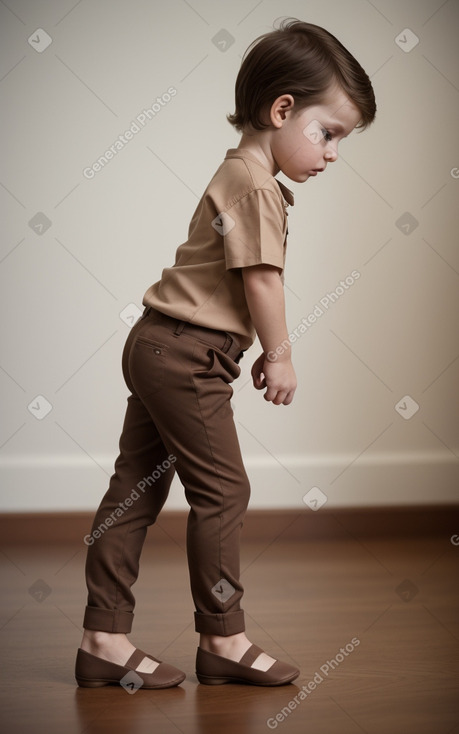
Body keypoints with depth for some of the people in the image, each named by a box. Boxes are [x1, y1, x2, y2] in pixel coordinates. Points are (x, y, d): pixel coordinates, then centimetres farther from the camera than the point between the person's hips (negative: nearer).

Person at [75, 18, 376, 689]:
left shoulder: (237, 176, 19)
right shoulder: (257, 186, -15)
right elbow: (261, 279, -17)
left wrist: (265, 352, 18)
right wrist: (279, 355, -6)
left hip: (158, 348, 11)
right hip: (186, 355, -11)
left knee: (135, 491, 9)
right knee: (222, 491, -1)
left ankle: (104, 640, 12)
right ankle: (223, 639, 9)